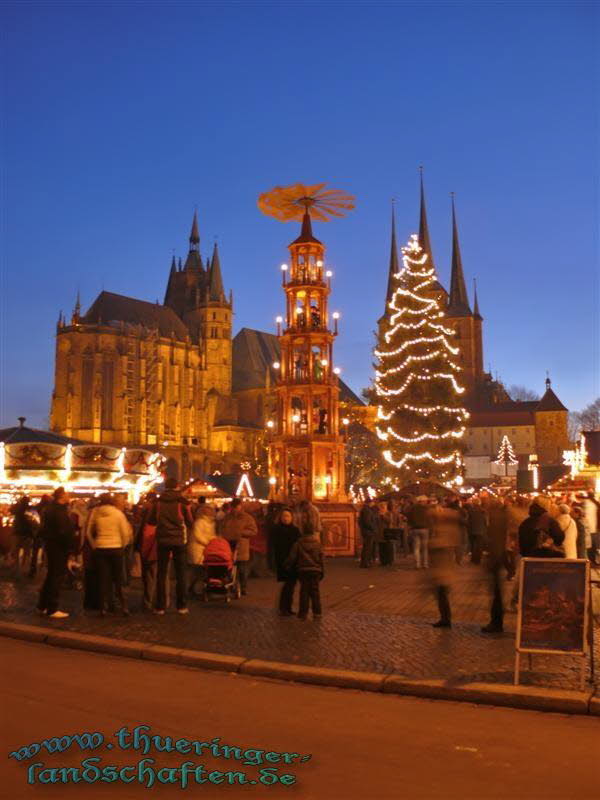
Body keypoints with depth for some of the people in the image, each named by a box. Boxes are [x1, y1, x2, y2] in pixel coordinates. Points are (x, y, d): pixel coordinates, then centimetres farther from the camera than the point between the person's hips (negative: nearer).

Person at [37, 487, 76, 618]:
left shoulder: (51, 508, 13)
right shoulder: (60, 510, -19)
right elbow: (64, 531, -25)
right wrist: (69, 547, -16)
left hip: (51, 545, 10)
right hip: (59, 547, -10)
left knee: (51, 576, 19)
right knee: (57, 577, -3)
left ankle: (42, 606, 27)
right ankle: (52, 609, 2)